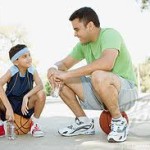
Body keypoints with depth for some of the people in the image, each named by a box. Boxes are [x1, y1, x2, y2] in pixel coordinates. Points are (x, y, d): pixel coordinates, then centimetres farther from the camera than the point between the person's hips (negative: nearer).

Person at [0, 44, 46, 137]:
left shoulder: (32, 71, -11)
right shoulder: (12, 71, -18)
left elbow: (40, 85, -26)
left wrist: (26, 96, -39)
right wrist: (8, 108, -40)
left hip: (25, 104, 1)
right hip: (9, 103, -1)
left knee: (41, 94, -26)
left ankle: (35, 124, -4)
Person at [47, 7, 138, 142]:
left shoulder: (109, 34, -19)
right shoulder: (83, 44, 4)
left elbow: (107, 63, -39)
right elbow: (64, 63, 12)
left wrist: (68, 74, -34)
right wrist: (53, 68, -15)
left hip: (126, 90, -7)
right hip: (100, 94, 8)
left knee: (98, 76, -39)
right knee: (61, 81, -2)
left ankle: (119, 122, -15)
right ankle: (84, 122, 8)